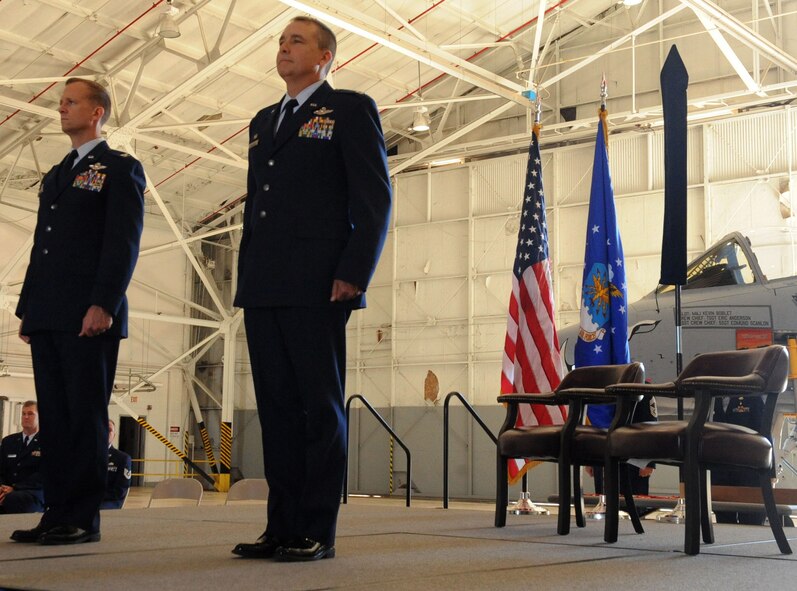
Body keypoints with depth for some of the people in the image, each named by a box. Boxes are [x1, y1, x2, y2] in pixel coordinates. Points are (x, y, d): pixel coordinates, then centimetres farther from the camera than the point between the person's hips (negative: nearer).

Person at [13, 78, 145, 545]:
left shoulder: (121, 169, 2)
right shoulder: (56, 176, 25)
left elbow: (124, 243, -9)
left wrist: (103, 304, -18)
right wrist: (28, 308, 15)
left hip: (89, 317, -7)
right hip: (48, 318, 8)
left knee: (86, 416, -6)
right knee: (54, 417, 6)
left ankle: (82, 518, -3)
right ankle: (56, 514, 9)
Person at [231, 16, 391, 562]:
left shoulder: (350, 109, 3)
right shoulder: (264, 122, 23)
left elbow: (375, 199, -5)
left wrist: (353, 275, -14)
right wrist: (246, 277, 14)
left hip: (317, 288, -7)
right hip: (263, 290, 7)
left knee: (321, 408, -3)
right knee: (277, 409, 7)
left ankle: (318, 532, 1)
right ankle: (282, 526, 12)